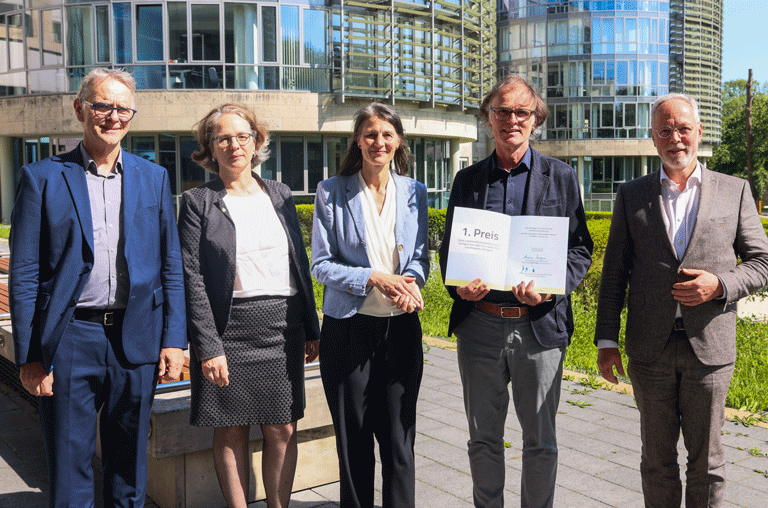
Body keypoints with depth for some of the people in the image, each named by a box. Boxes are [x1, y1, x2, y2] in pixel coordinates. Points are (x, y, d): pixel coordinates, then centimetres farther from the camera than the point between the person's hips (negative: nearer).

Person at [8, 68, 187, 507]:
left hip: (136, 340, 2)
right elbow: (25, 276, -1)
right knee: (69, 472, 7)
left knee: (129, 470, 15)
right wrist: (30, 357, -5)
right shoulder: (42, 178, 1)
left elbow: (171, 268, 7)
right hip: (69, 340, -2)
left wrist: (174, 340, 1)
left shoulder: (154, 178, 8)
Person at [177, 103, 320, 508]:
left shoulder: (280, 195, 11)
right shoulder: (197, 202, -1)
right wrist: (208, 346, -13)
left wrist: (311, 328, 10)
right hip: (229, 330, -3)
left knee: (282, 430, 6)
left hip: (283, 327, 3)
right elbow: (191, 278, -6)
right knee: (231, 431, 6)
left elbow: (301, 265, 13)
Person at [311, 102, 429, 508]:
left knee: (398, 435, 6)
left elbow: (421, 256, 12)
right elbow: (321, 264, -3)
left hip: (401, 326, 2)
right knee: (353, 437, 9)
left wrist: (411, 281, -11)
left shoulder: (414, 192, 8)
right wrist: (374, 279, -16)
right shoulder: (332, 192, 0)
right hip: (350, 326, -2)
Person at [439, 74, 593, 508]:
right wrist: (459, 285, -9)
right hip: (480, 324, 2)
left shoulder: (561, 177, 4)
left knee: (540, 441, 11)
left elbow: (580, 248, 3)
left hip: (539, 324, -1)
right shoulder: (467, 179, 9)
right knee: (483, 438, 13)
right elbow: (449, 247, 12)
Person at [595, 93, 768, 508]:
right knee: (657, 458, 12)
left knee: (706, 460, 10)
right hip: (650, 349, 1)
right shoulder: (631, 195, 6)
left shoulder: (735, 192, 5)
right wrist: (606, 340, 1)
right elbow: (614, 272, 5)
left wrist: (720, 285, -14)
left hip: (709, 348, 0)